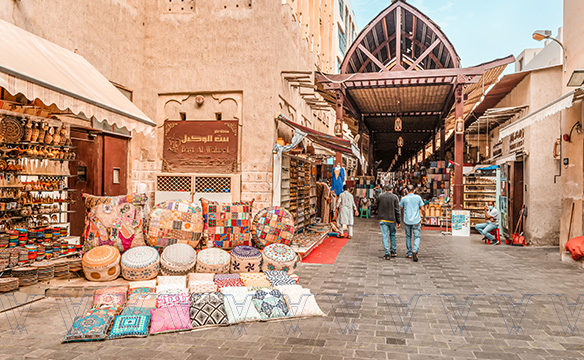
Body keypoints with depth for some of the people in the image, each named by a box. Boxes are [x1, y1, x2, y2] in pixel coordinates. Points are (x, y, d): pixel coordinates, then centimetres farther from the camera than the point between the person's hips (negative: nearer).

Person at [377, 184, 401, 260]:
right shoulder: (395, 197, -5)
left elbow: (378, 208, 11)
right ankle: (393, 251, 23)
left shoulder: (380, 196, 0)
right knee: (393, 235, 18)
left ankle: (387, 253, -5)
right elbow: (397, 210, -6)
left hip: (383, 219, 0)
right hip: (392, 219, 0)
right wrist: (399, 221, -2)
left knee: (385, 236, 0)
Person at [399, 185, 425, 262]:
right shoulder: (418, 197, -1)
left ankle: (409, 253, 19)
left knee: (408, 237, 16)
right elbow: (422, 209, 0)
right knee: (417, 237, 5)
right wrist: (424, 217, 15)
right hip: (416, 221, -1)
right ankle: (415, 251, -18)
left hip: (407, 221, 1)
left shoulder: (404, 198, -2)